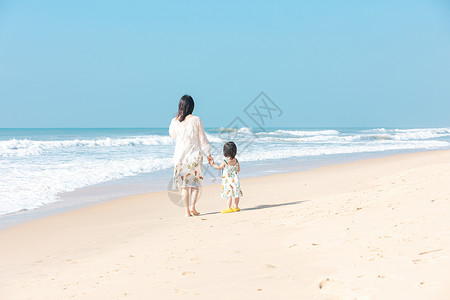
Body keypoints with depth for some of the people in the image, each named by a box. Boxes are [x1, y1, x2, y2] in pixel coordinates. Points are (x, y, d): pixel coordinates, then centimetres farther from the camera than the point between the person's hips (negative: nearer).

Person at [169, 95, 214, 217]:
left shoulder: (175, 121, -3)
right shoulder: (196, 120, -8)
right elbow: (202, 138, -2)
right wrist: (208, 154, 6)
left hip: (180, 155, 1)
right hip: (195, 155, -1)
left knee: (184, 184, 6)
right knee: (195, 182, 12)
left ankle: (187, 210, 4)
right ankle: (192, 206, -2)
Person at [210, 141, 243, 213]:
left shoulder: (225, 161, -15)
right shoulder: (236, 161, -2)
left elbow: (219, 167, 1)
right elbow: (239, 170, 8)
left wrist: (213, 164, 15)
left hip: (228, 180, -5)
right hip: (235, 180, 5)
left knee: (229, 194, -4)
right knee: (236, 194, 11)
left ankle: (228, 208, -3)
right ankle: (236, 206, 20)